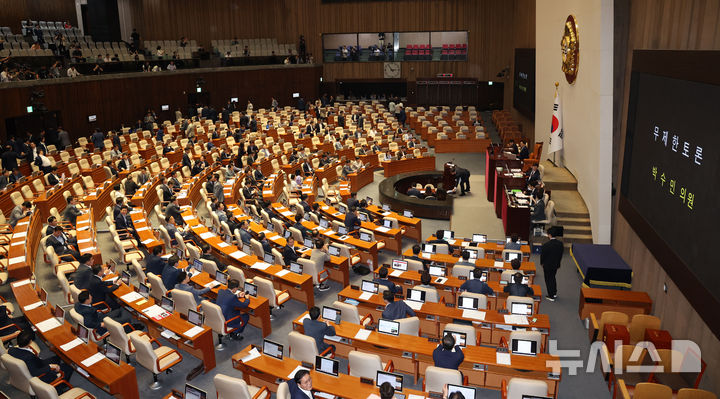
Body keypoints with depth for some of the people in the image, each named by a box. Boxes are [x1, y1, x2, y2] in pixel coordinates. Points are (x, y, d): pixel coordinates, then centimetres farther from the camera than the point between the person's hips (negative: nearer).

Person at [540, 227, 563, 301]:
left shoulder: (546, 245, -26)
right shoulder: (560, 244, -9)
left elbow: (542, 255, -15)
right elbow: (561, 254, 2)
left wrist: (542, 263, 4)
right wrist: (558, 263, 16)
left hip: (547, 265, -5)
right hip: (556, 264, 6)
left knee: (548, 280, 9)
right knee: (553, 278, 25)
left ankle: (551, 296, 18)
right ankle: (554, 293, 37)